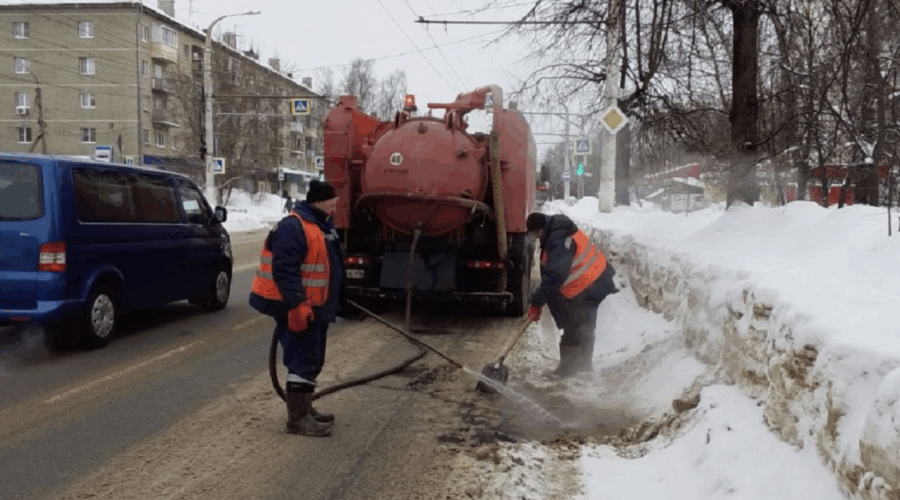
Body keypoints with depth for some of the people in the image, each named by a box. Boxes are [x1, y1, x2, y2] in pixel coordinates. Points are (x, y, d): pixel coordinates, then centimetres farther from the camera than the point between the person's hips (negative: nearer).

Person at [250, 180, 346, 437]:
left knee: (312, 360, 16)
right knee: (303, 361, -8)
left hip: (314, 307, 10)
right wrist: (296, 305, -28)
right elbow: (284, 271, -25)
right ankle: (297, 418, -2)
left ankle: (305, 409, 28)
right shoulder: (293, 228, -19)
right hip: (296, 309, -10)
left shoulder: (322, 226, 14)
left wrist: (331, 305, 25)